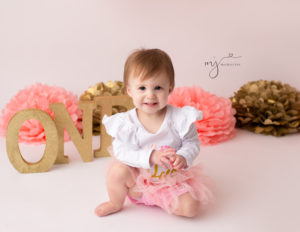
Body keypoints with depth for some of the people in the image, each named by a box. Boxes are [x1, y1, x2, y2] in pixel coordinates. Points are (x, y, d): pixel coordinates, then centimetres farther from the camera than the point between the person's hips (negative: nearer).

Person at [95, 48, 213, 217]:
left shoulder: (180, 118, -19)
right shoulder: (126, 122, -17)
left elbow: (192, 143, -8)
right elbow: (122, 151, -21)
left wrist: (183, 157, -29)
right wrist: (150, 156, -35)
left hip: (172, 179, 0)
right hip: (139, 177, 1)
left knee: (191, 207, -19)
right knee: (118, 169, -25)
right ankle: (116, 203, 7)